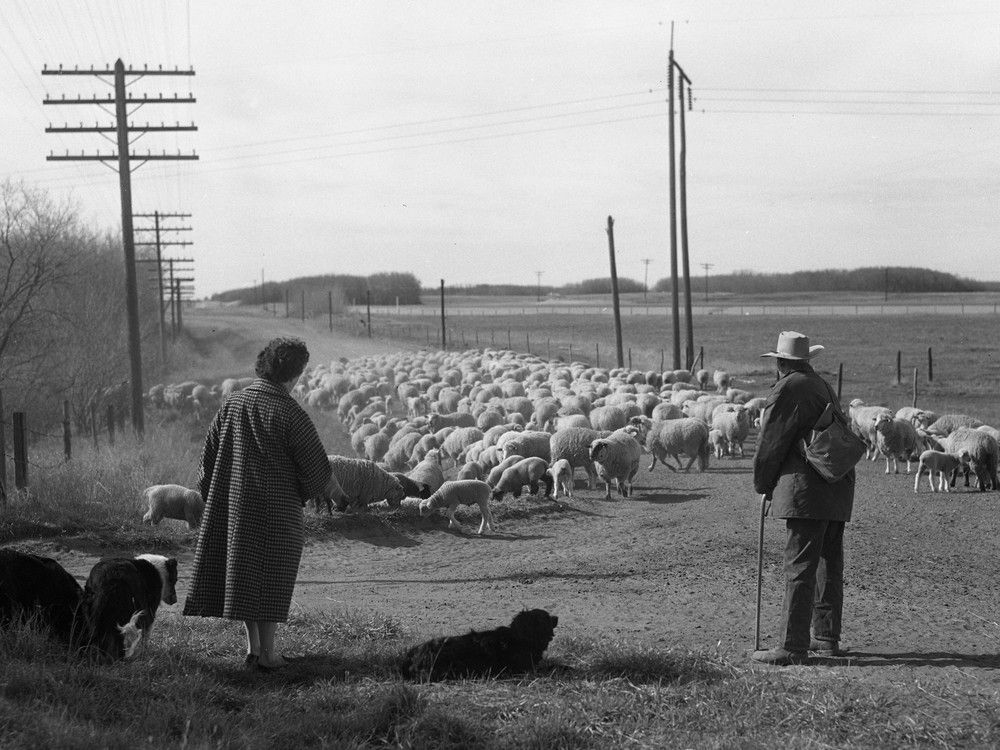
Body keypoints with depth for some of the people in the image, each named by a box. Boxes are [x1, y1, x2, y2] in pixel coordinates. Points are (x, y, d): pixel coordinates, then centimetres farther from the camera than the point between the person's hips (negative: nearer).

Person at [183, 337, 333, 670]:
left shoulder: (233, 403, 0)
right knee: (271, 579, 4)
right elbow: (317, 468, -13)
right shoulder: (289, 414, -16)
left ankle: (252, 646, 21)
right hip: (276, 509, -5)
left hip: (232, 504, 5)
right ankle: (266, 653, 8)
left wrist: (213, 498, 18)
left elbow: (208, 453, 8)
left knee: (244, 573, 15)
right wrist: (314, 489, 9)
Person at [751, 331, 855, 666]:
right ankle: (827, 637, 24)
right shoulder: (823, 387, 18)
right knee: (829, 563, 16)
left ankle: (794, 647, -12)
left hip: (807, 488, -9)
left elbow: (770, 444, -6)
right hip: (838, 487, 9)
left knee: (799, 566, -10)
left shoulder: (786, 390, -8)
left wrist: (764, 486, 9)